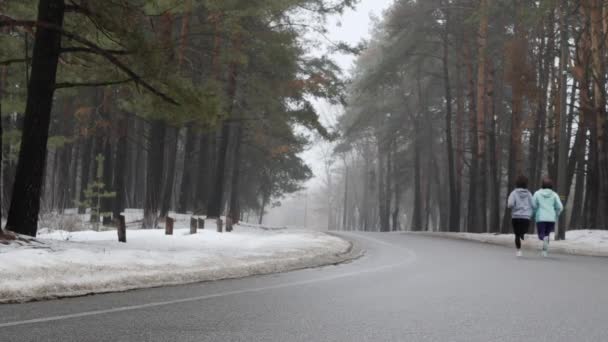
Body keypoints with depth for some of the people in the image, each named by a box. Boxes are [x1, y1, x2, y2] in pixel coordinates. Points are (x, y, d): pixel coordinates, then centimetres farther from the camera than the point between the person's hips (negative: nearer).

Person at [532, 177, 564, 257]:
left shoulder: (537, 193, -1)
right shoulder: (554, 195, 2)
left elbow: (533, 205, -3)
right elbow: (560, 207, -3)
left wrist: (535, 214, 13)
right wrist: (556, 216, 12)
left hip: (540, 218, -2)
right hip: (551, 218, 2)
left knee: (541, 235, 3)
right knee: (547, 234, 18)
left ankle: (544, 239, -32)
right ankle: (545, 251, 16)